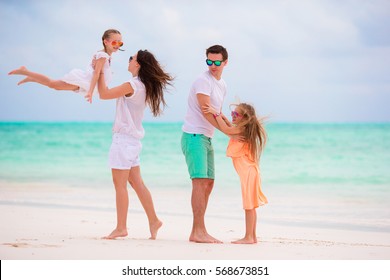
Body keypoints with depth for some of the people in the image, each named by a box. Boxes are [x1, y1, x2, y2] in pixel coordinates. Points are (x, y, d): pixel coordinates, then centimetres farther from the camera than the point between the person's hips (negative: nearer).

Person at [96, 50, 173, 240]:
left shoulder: (132, 85, -17)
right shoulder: (144, 86, 11)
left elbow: (104, 94, -15)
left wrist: (101, 72, -5)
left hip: (124, 138, -9)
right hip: (133, 139, 9)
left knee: (120, 184, -5)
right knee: (137, 183, 14)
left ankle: (121, 227, -2)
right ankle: (153, 220, 16)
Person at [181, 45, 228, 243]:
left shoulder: (222, 85, 16)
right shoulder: (203, 81, -13)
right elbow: (206, 112, -20)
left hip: (207, 138, 10)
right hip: (194, 136, -10)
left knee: (208, 183, 9)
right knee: (200, 181, -16)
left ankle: (197, 232, 13)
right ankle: (199, 231, -18)